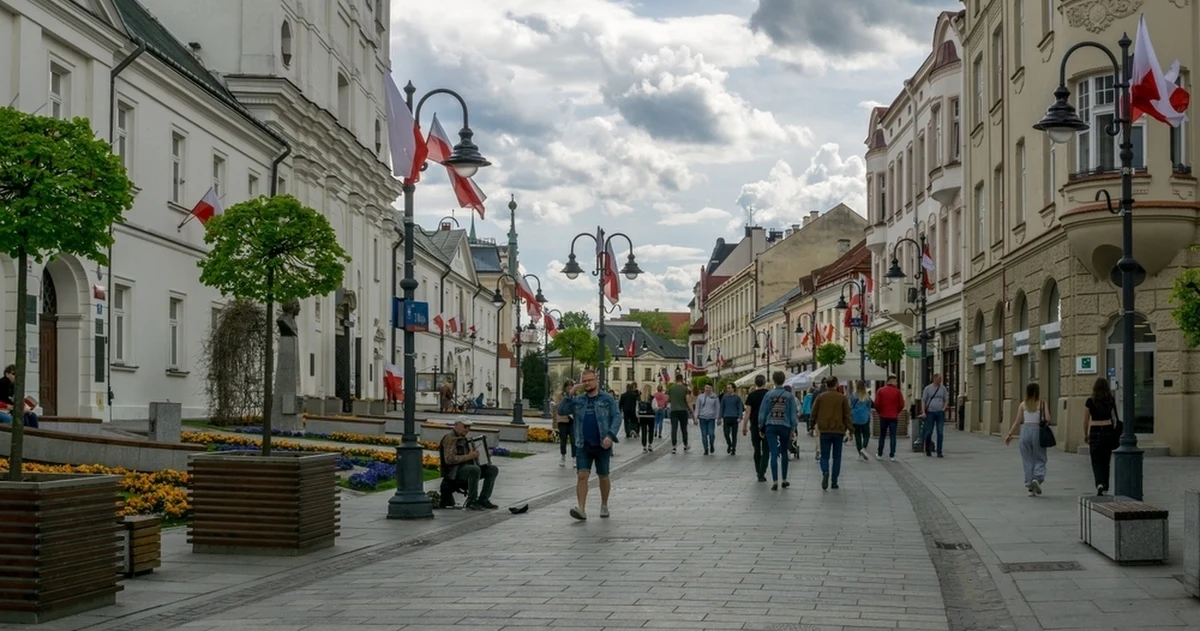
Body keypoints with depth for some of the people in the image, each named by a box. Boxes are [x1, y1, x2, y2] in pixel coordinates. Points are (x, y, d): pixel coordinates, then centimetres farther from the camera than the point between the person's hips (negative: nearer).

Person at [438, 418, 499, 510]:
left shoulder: (464, 439, 22)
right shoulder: (450, 438, -9)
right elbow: (449, 459, -20)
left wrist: (475, 454, 7)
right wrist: (469, 456, -21)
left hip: (469, 467, 9)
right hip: (455, 471, -9)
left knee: (493, 469, -4)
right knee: (475, 470, -37)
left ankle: (483, 500, -5)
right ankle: (471, 502, -27)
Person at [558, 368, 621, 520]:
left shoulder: (607, 399, 0)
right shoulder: (578, 400, 9)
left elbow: (616, 417, -6)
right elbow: (561, 411, 0)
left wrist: (610, 435, -20)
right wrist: (570, 394, -8)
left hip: (602, 445, -2)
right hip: (584, 445, 2)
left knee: (603, 477, 11)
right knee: (582, 476, -11)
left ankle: (604, 505, 29)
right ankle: (581, 508, -16)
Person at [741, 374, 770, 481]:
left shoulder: (751, 396, -3)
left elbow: (748, 412, -6)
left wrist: (744, 426, 0)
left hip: (755, 426, 1)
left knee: (757, 450, 13)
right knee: (765, 451, 2)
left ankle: (758, 472, 17)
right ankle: (762, 473, -9)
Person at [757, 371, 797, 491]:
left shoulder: (768, 395, -1)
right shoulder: (789, 396, 0)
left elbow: (762, 412, 1)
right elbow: (793, 414, -2)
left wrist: (761, 428, 8)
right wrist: (793, 429, 3)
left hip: (771, 427, -1)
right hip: (785, 427, 1)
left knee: (774, 454, -3)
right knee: (784, 452, 17)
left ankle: (775, 481, -9)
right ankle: (784, 480, 21)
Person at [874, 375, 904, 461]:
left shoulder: (880, 391, -1)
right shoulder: (897, 391, -4)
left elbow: (876, 404, -6)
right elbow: (902, 404, -5)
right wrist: (897, 412, 12)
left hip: (883, 416, 1)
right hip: (894, 417, -1)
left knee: (882, 436, 13)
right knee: (893, 436, 2)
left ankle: (880, 454, 17)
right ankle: (892, 456, -2)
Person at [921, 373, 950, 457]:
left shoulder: (943, 388, 7)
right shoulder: (928, 388, 1)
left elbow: (946, 400, 14)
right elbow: (923, 400, 1)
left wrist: (943, 409, -1)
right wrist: (923, 412, -8)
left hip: (940, 413, 2)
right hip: (930, 413, -1)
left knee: (940, 433, -5)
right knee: (928, 432, 2)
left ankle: (939, 452, -2)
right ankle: (927, 449, 22)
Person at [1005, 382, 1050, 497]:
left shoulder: (1023, 405, 4)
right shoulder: (1042, 404, -2)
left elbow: (1017, 422, 3)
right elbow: (1047, 419, -11)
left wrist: (1009, 434, 11)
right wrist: (1043, 424, 11)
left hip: (1025, 430, 2)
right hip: (1038, 431, -2)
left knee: (1027, 460, 8)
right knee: (1040, 458, 8)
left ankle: (1030, 487, 7)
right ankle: (1037, 478, -18)